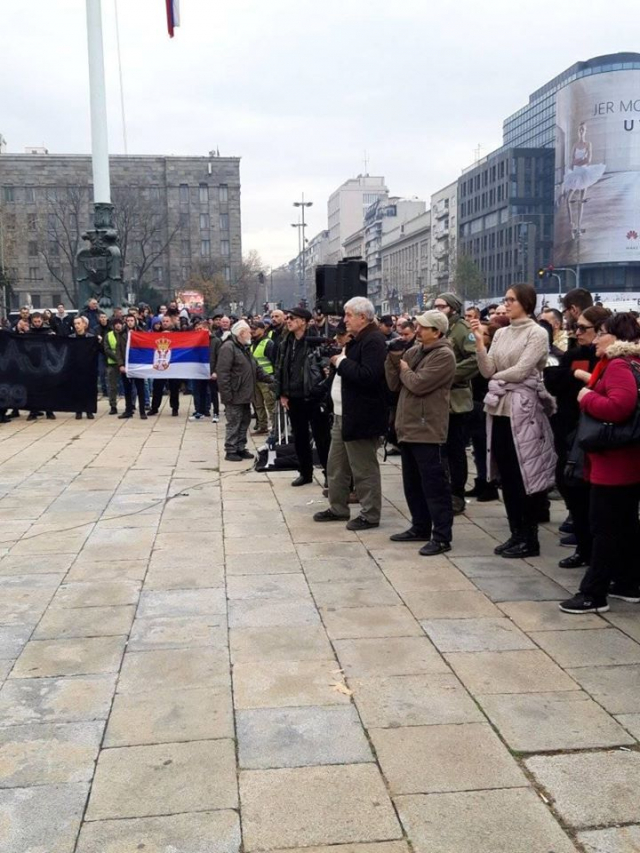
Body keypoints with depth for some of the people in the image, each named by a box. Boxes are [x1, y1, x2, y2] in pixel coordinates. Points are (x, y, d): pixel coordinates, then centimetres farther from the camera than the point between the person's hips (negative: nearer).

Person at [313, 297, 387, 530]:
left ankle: (370, 515, 11)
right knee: (336, 465, 17)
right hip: (343, 414, 11)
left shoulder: (373, 340, -17)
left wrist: (342, 362, -19)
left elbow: (368, 376, -29)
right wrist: (339, 359, 3)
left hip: (361, 417, -10)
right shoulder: (357, 340, 15)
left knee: (364, 469, 0)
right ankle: (337, 508, 30)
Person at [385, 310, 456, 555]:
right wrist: (393, 358, -3)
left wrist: (404, 369, -3)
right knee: (412, 483, 17)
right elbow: (394, 384, 9)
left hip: (428, 431, -9)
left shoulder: (444, 355, -12)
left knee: (434, 485, -4)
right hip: (408, 428, 9)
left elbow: (418, 384, -22)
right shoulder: (413, 351, 13)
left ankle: (441, 537, 1)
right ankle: (420, 528, 29)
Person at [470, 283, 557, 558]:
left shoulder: (537, 333, -7)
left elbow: (520, 371, -15)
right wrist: (479, 341, -5)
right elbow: (487, 371, 4)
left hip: (523, 410, -6)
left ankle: (529, 538, 9)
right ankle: (516, 533, 19)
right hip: (499, 409, 7)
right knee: (506, 476, 9)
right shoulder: (501, 334, 11)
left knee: (524, 476, 0)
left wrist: (497, 377, 0)